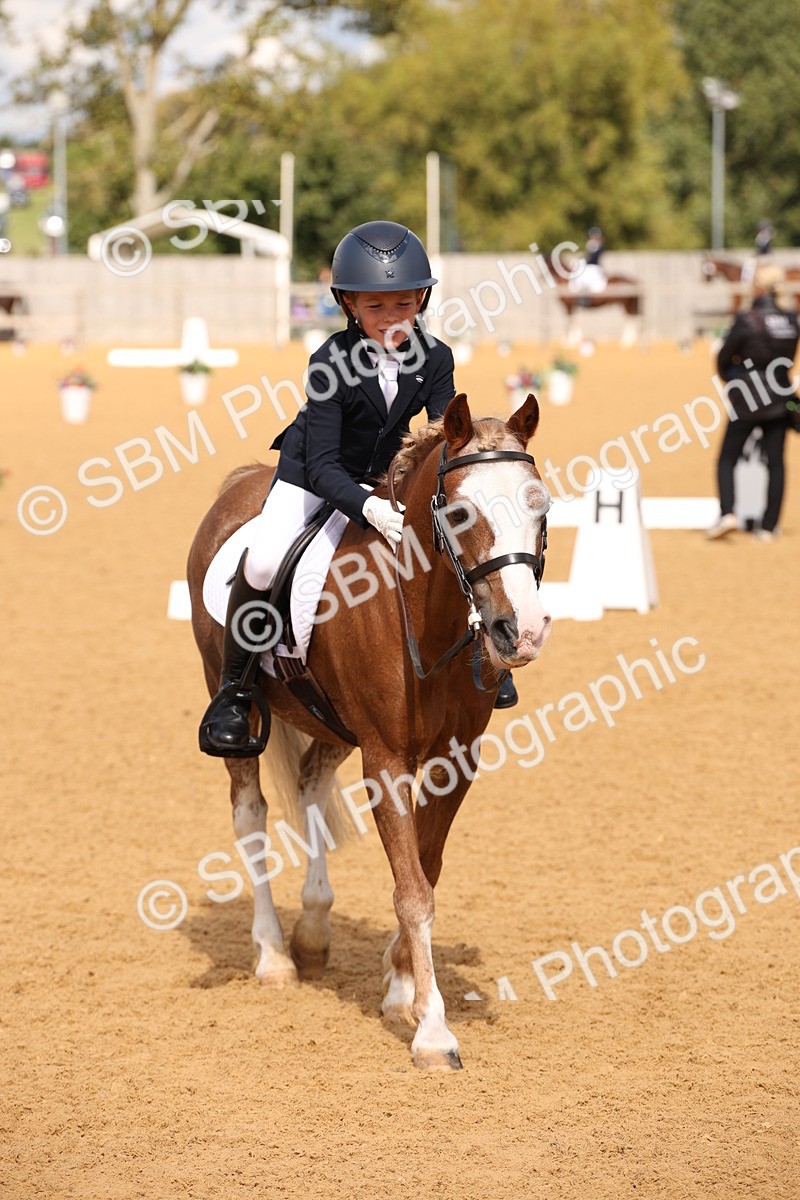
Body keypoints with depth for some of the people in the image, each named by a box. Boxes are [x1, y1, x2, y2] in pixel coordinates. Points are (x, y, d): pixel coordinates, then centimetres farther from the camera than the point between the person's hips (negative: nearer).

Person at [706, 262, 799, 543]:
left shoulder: (747, 320, -14)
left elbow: (724, 358, -3)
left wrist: (731, 381, 16)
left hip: (746, 401, -4)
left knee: (727, 459, 7)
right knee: (775, 463, 8)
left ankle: (727, 512, -11)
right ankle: (768, 527, 7)